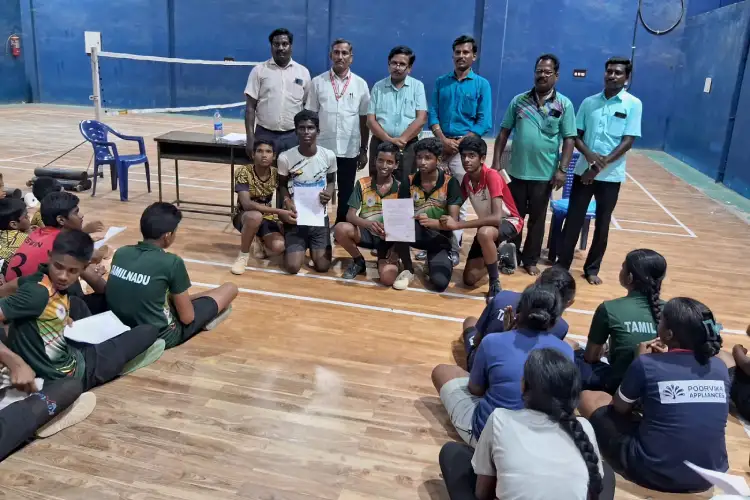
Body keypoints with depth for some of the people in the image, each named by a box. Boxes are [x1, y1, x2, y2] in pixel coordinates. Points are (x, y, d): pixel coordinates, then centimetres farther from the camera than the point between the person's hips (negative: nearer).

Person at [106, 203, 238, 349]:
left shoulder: (120, 252, -5)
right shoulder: (172, 262, -22)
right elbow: (187, 317, -13)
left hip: (123, 330, 7)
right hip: (160, 336, -7)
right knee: (230, 288, 7)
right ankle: (207, 318, 32)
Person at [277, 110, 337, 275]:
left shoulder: (329, 156, -8)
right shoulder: (285, 158, -12)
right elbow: (282, 185, 4)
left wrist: (328, 193, -13)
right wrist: (287, 201, -16)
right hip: (295, 217, -1)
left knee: (322, 266, -6)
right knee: (292, 267, -10)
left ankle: (313, 247, 29)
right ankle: (301, 247, 25)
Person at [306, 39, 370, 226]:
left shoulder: (360, 84, 3)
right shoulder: (317, 82, 1)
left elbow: (364, 119, 6)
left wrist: (364, 149, 5)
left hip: (350, 150, 1)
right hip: (322, 148, -1)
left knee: (346, 196, 11)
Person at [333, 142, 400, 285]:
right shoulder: (363, 184, -2)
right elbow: (350, 215, -9)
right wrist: (368, 223, -30)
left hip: (389, 238, -1)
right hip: (365, 232, 1)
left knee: (387, 278, -27)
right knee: (341, 228, -32)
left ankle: (384, 260, 15)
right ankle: (358, 262, 0)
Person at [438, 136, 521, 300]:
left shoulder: (492, 176, -28)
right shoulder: (466, 179, -7)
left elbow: (497, 218, -38)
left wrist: (458, 225, -39)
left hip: (509, 222, -6)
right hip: (486, 224, 7)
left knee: (484, 233, -43)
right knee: (469, 279, -3)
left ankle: (495, 285, -21)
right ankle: (500, 253, 25)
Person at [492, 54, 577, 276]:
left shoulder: (564, 105, -1)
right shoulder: (519, 100, 3)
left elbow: (569, 139, -3)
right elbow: (504, 132, 6)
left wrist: (562, 169, -10)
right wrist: (496, 161, 0)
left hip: (545, 174, -1)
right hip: (517, 171, 2)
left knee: (537, 219, 10)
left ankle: (530, 259, 24)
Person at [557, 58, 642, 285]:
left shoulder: (633, 104, -4)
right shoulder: (589, 102, 5)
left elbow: (628, 141, -9)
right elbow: (576, 135, 6)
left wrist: (601, 164, -17)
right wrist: (589, 155, -14)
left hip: (611, 175, -2)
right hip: (583, 171, 2)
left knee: (602, 224, 8)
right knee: (573, 219, 5)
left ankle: (592, 268, 22)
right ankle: (562, 264, 17)